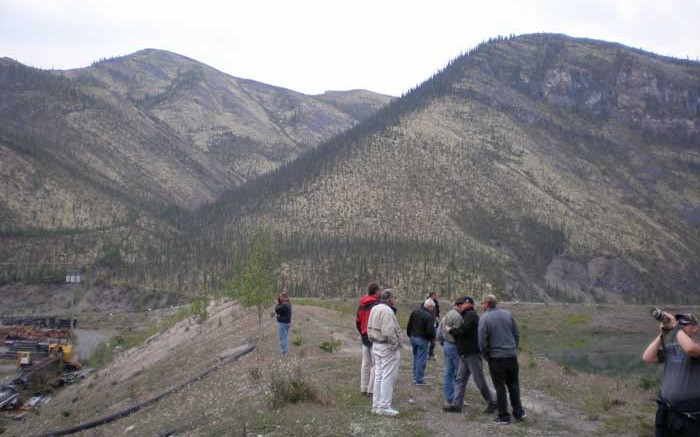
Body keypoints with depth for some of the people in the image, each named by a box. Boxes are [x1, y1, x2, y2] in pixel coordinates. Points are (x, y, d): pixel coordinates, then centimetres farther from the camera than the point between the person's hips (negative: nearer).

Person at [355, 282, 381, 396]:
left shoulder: (361, 305, 8)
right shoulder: (377, 305, -18)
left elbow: (357, 322, 15)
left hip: (365, 338, 8)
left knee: (365, 364, 15)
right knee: (375, 364, -1)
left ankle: (363, 389, 20)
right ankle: (371, 390, 0)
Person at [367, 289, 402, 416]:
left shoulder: (375, 309, 12)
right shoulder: (387, 311, -20)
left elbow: (369, 329, 15)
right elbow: (389, 332, -26)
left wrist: (373, 341, 16)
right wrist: (395, 344, -15)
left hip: (376, 345, 10)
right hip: (387, 347, -10)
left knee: (378, 375, 15)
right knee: (388, 377, -4)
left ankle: (376, 405, 21)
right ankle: (384, 406, -1)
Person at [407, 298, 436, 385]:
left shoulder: (415, 311, 3)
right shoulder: (429, 317, -20)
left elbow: (409, 325, 9)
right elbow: (430, 331, -22)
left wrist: (409, 334, 19)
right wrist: (432, 338, -3)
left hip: (413, 337, 7)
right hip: (422, 339, -7)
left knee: (416, 357, 20)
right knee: (421, 359, 0)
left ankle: (415, 377, 28)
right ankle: (419, 380, 5)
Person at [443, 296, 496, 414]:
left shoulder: (470, 315, -11)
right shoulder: (466, 316, 20)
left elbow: (462, 331, -21)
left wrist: (450, 330, -6)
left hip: (472, 354, -10)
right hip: (465, 354, 10)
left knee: (479, 381, -2)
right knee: (460, 380, 7)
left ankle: (491, 403, 9)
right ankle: (457, 404, 8)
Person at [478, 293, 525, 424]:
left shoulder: (484, 318, -11)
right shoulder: (508, 314, 3)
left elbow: (482, 342, -12)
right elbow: (517, 334, 6)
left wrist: (486, 357, 2)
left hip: (496, 358, -4)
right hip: (512, 356, 4)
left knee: (500, 387, 6)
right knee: (513, 384, 18)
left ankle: (504, 416, 11)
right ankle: (518, 412, 22)